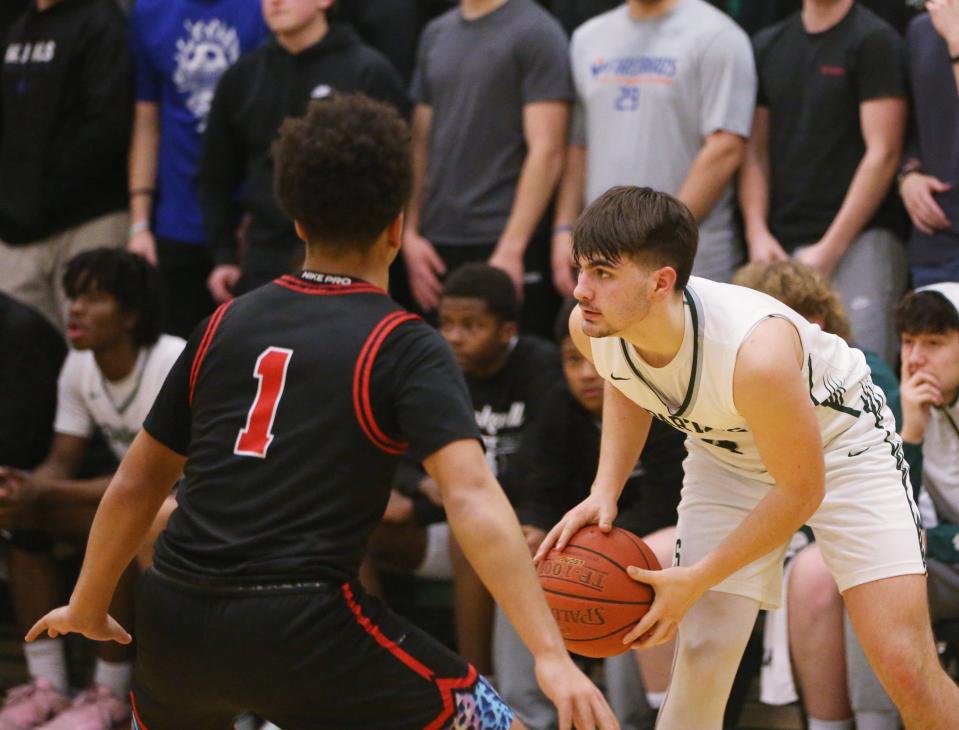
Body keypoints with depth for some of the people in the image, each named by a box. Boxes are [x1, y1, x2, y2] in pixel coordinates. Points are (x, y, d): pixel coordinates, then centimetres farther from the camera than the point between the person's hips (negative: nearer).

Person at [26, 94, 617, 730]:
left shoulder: (226, 324, 12)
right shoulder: (407, 349, -3)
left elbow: (135, 487, 18)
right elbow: (472, 498, -17)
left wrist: (88, 607, 32)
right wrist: (552, 657, -23)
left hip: (175, 622, 6)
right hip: (300, 628, -6)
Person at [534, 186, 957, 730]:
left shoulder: (755, 354, -42)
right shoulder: (591, 328, -23)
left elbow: (801, 492, -25)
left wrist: (697, 579, -21)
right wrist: (605, 491, -10)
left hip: (840, 441, -4)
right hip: (726, 456, 5)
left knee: (906, 667, -13)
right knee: (702, 656, -10)